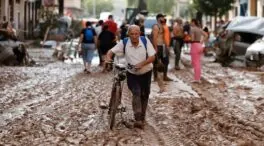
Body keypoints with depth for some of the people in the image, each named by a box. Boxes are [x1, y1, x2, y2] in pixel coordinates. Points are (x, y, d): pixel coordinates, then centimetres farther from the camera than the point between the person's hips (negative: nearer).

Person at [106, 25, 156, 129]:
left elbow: (152, 57, -18)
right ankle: (138, 119, -26)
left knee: (144, 95, 11)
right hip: (132, 74, -1)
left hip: (146, 73, 1)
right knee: (136, 93, -21)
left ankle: (142, 119, 28)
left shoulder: (145, 41, -15)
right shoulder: (124, 43, -12)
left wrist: (142, 64, -33)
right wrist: (108, 58, -34)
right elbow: (111, 51, -11)